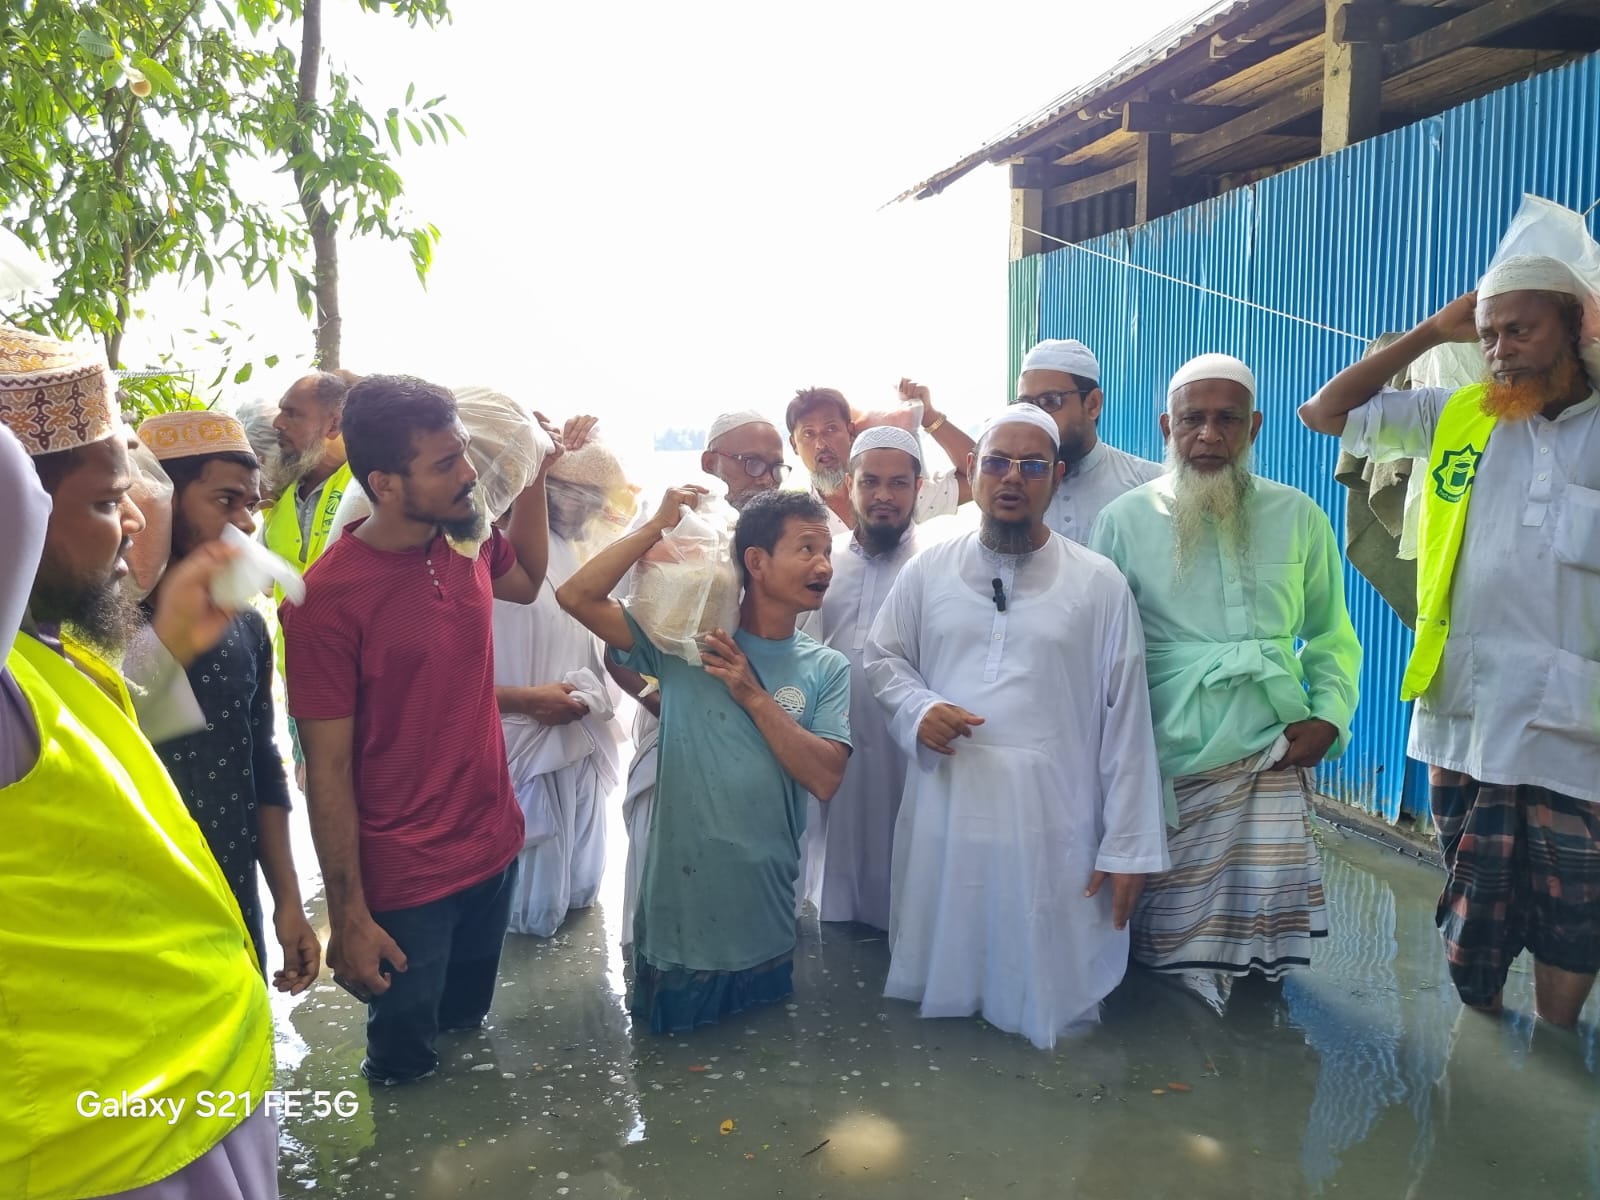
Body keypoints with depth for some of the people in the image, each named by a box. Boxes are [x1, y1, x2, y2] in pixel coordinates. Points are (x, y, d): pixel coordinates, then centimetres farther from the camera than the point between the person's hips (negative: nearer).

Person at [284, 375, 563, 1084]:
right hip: (405, 881, -5)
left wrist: (536, 473, 8)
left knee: (467, 1026, 26)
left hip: (494, 847, 6)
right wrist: (347, 916, -14)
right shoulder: (327, 597, -21)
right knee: (405, 1064, 16)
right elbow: (328, 768, -17)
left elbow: (526, 579, 20)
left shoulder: (467, 541, -4)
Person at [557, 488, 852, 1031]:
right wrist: (658, 525, -15)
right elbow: (577, 596, -15)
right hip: (677, 916, -2)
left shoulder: (827, 669, -2)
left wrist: (753, 695, -20)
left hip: (767, 922, 2)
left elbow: (825, 779, -14)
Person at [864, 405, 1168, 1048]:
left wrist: (1128, 847, -3)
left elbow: (1125, 722, 1)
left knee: (1049, 1005, 5)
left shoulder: (1099, 584, 1)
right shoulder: (927, 570, 8)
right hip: (943, 821, 2)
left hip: (1053, 830, -2)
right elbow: (883, 656, 18)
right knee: (938, 994, 13)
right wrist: (918, 709, -5)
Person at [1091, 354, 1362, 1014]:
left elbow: (1331, 634, 14)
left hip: (1274, 764, 2)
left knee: (1267, 932, 1)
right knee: (1175, 952, 2)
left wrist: (1328, 715, -1)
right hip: (1165, 770, -2)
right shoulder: (1125, 520, 2)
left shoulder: (1298, 518, 8)